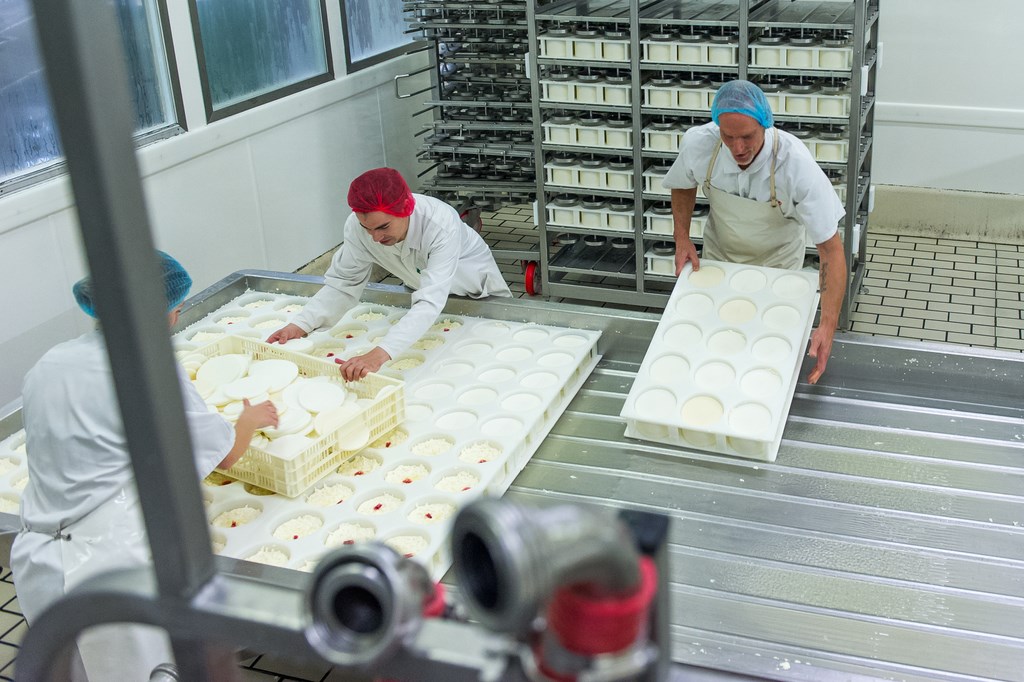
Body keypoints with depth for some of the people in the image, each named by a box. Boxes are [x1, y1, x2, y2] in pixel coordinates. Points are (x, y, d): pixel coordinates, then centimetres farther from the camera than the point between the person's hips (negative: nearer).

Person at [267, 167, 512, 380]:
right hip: (420, 289, 4)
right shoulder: (357, 226, -32)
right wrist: (300, 324, -40)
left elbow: (430, 302, -54)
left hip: (476, 292, -3)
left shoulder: (442, 226, -45)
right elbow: (342, 283, -22)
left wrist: (380, 353, -67)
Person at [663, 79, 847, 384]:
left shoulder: (797, 165, -37)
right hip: (719, 255, 3)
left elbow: (831, 248, -32)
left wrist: (827, 326, -41)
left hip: (777, 260, -2)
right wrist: (682, 238, -17)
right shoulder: (698, 143, -28)